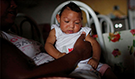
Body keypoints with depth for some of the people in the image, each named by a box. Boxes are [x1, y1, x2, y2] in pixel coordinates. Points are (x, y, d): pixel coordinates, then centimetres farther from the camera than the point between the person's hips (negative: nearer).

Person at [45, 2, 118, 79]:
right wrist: (57, 55, -16)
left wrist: (95, 58, -9)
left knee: (106, 69, -12)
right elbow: (48, 44, 4)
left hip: (87, 63, 2)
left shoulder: (83, 32, 13)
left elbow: (94, 44, 9)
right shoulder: (55, 31, 11)